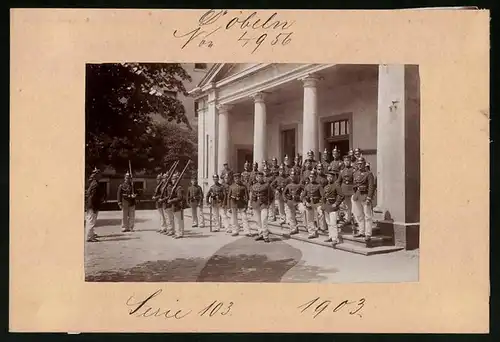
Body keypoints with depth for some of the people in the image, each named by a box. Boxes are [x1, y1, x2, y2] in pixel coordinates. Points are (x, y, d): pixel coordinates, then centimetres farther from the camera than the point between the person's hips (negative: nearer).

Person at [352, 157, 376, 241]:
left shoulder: (369, 174, -8)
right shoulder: (356, 173, 12)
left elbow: (371, 187, -13)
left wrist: (369, 198, -19)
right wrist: (355, 195, 13)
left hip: (365, 196, -7)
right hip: (357, 196, 7)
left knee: (368, 216, -2)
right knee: (359, 215, 13)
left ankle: (368, 234, 1)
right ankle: (362, 232, 24)